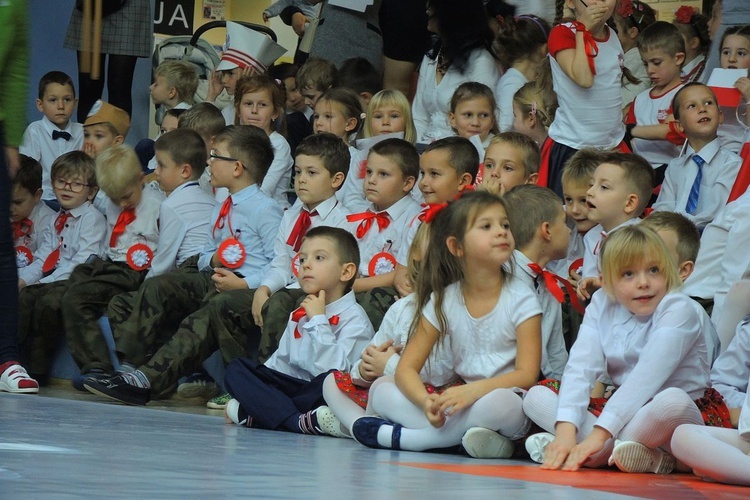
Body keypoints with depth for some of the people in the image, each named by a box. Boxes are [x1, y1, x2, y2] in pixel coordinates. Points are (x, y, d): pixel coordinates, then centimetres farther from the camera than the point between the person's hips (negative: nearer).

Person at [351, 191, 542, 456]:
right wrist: (426, 401, -23)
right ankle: (459, 433, -29)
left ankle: (398, 436, -25)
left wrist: (475, 390, -29)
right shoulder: (443, 301, 4)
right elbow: (407, 367, 0)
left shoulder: (520, 298, -4)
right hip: (461, 401, 4)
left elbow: (527, 374, -12)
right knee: (381, 390, -10)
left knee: (500, 402, -38)